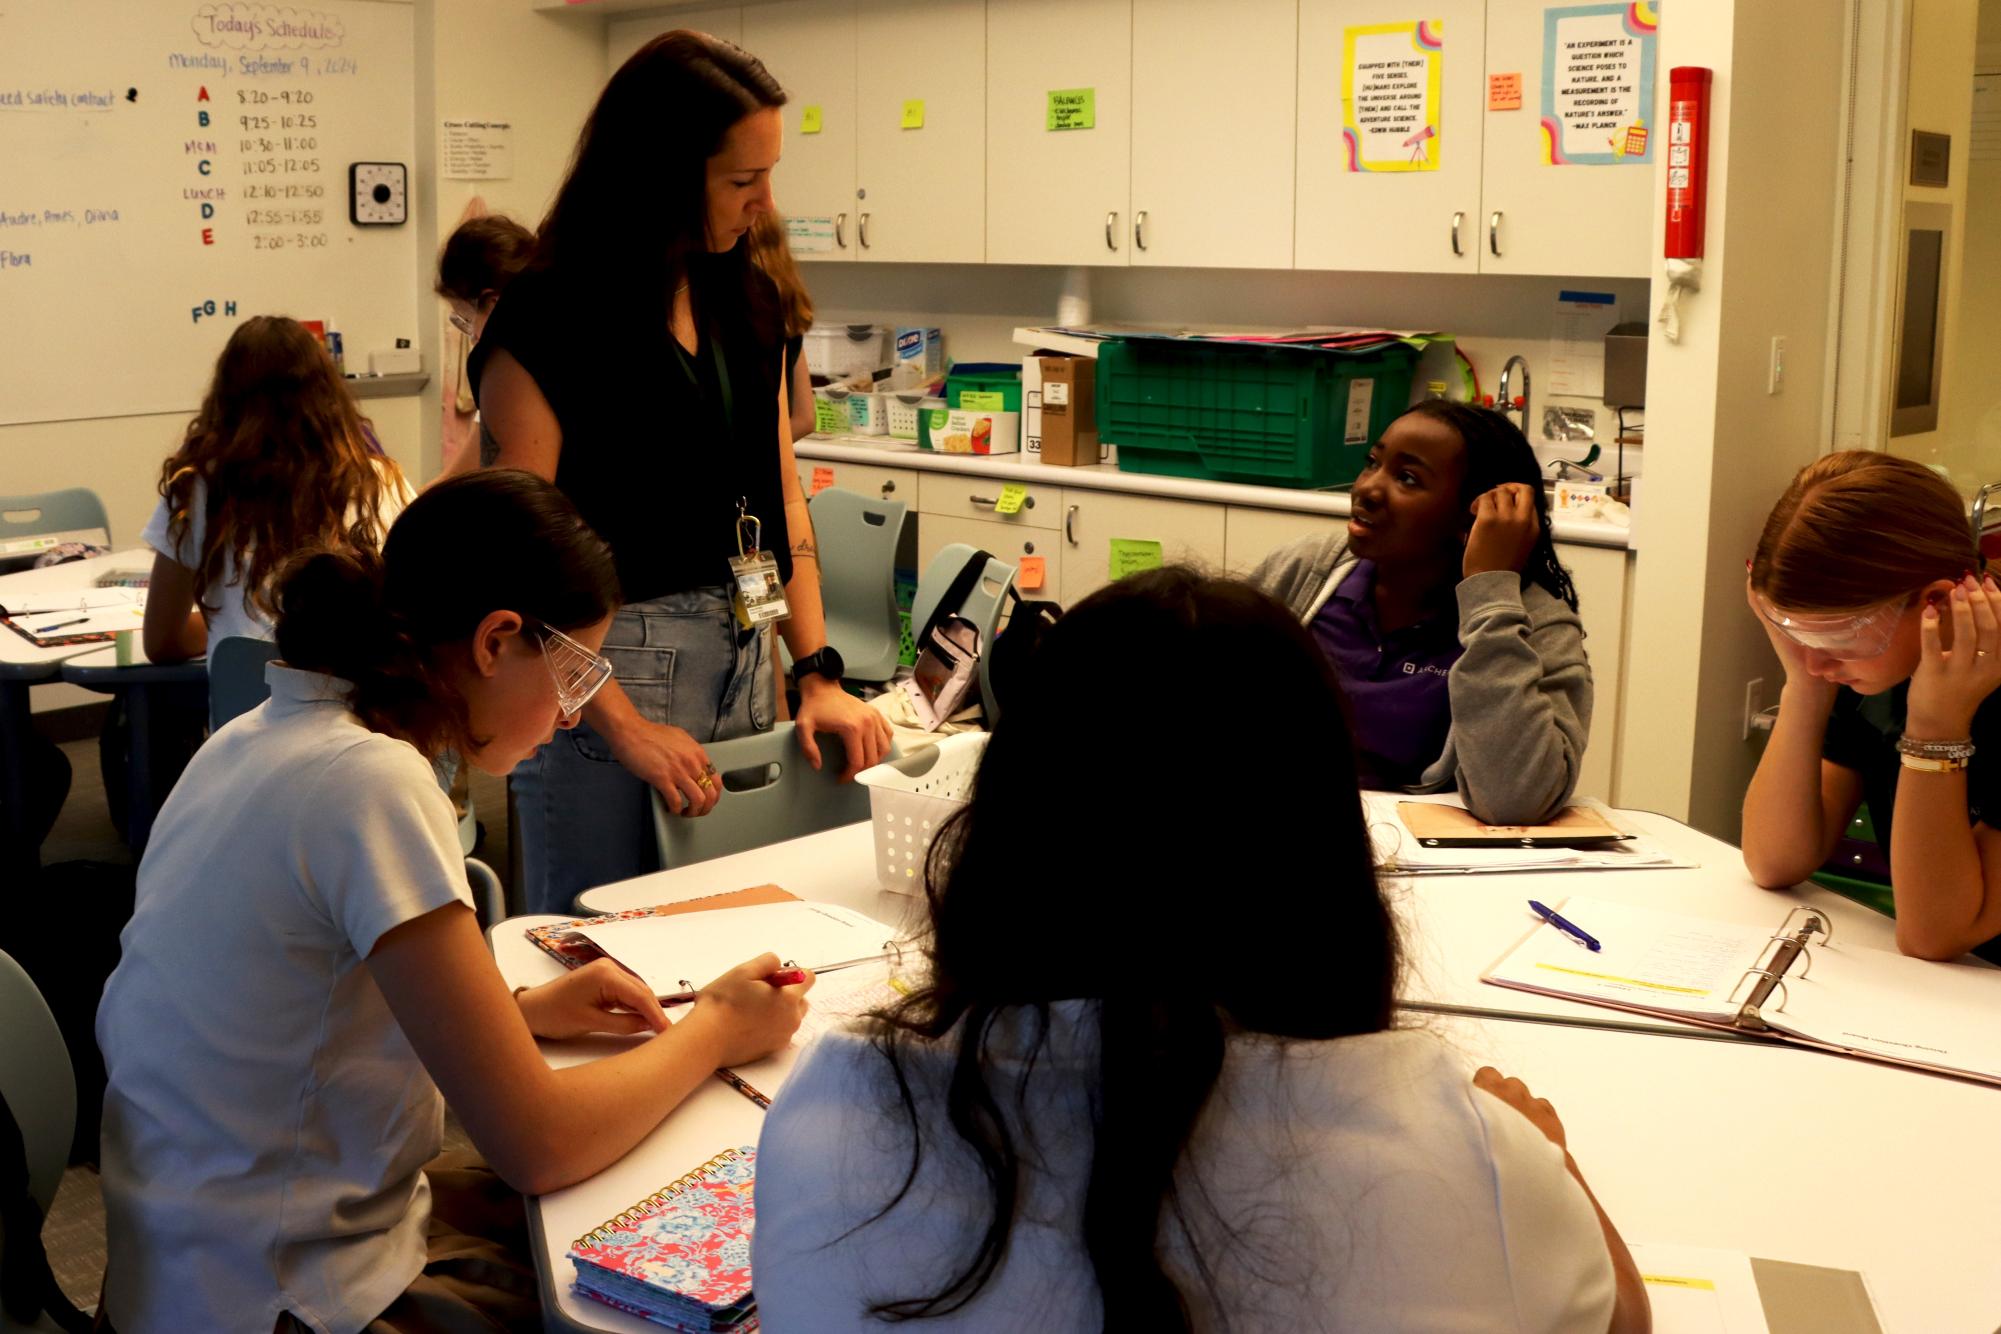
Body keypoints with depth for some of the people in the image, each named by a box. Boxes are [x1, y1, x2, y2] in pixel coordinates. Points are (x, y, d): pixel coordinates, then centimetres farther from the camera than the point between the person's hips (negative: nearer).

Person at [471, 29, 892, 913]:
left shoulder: (747, 304, 8)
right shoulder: (547, 319, -11)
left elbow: (782, 498, 11)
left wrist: (817, 672, 1)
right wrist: (623, 725, -18)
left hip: (742, 660, 6)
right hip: (601, 671, -6)